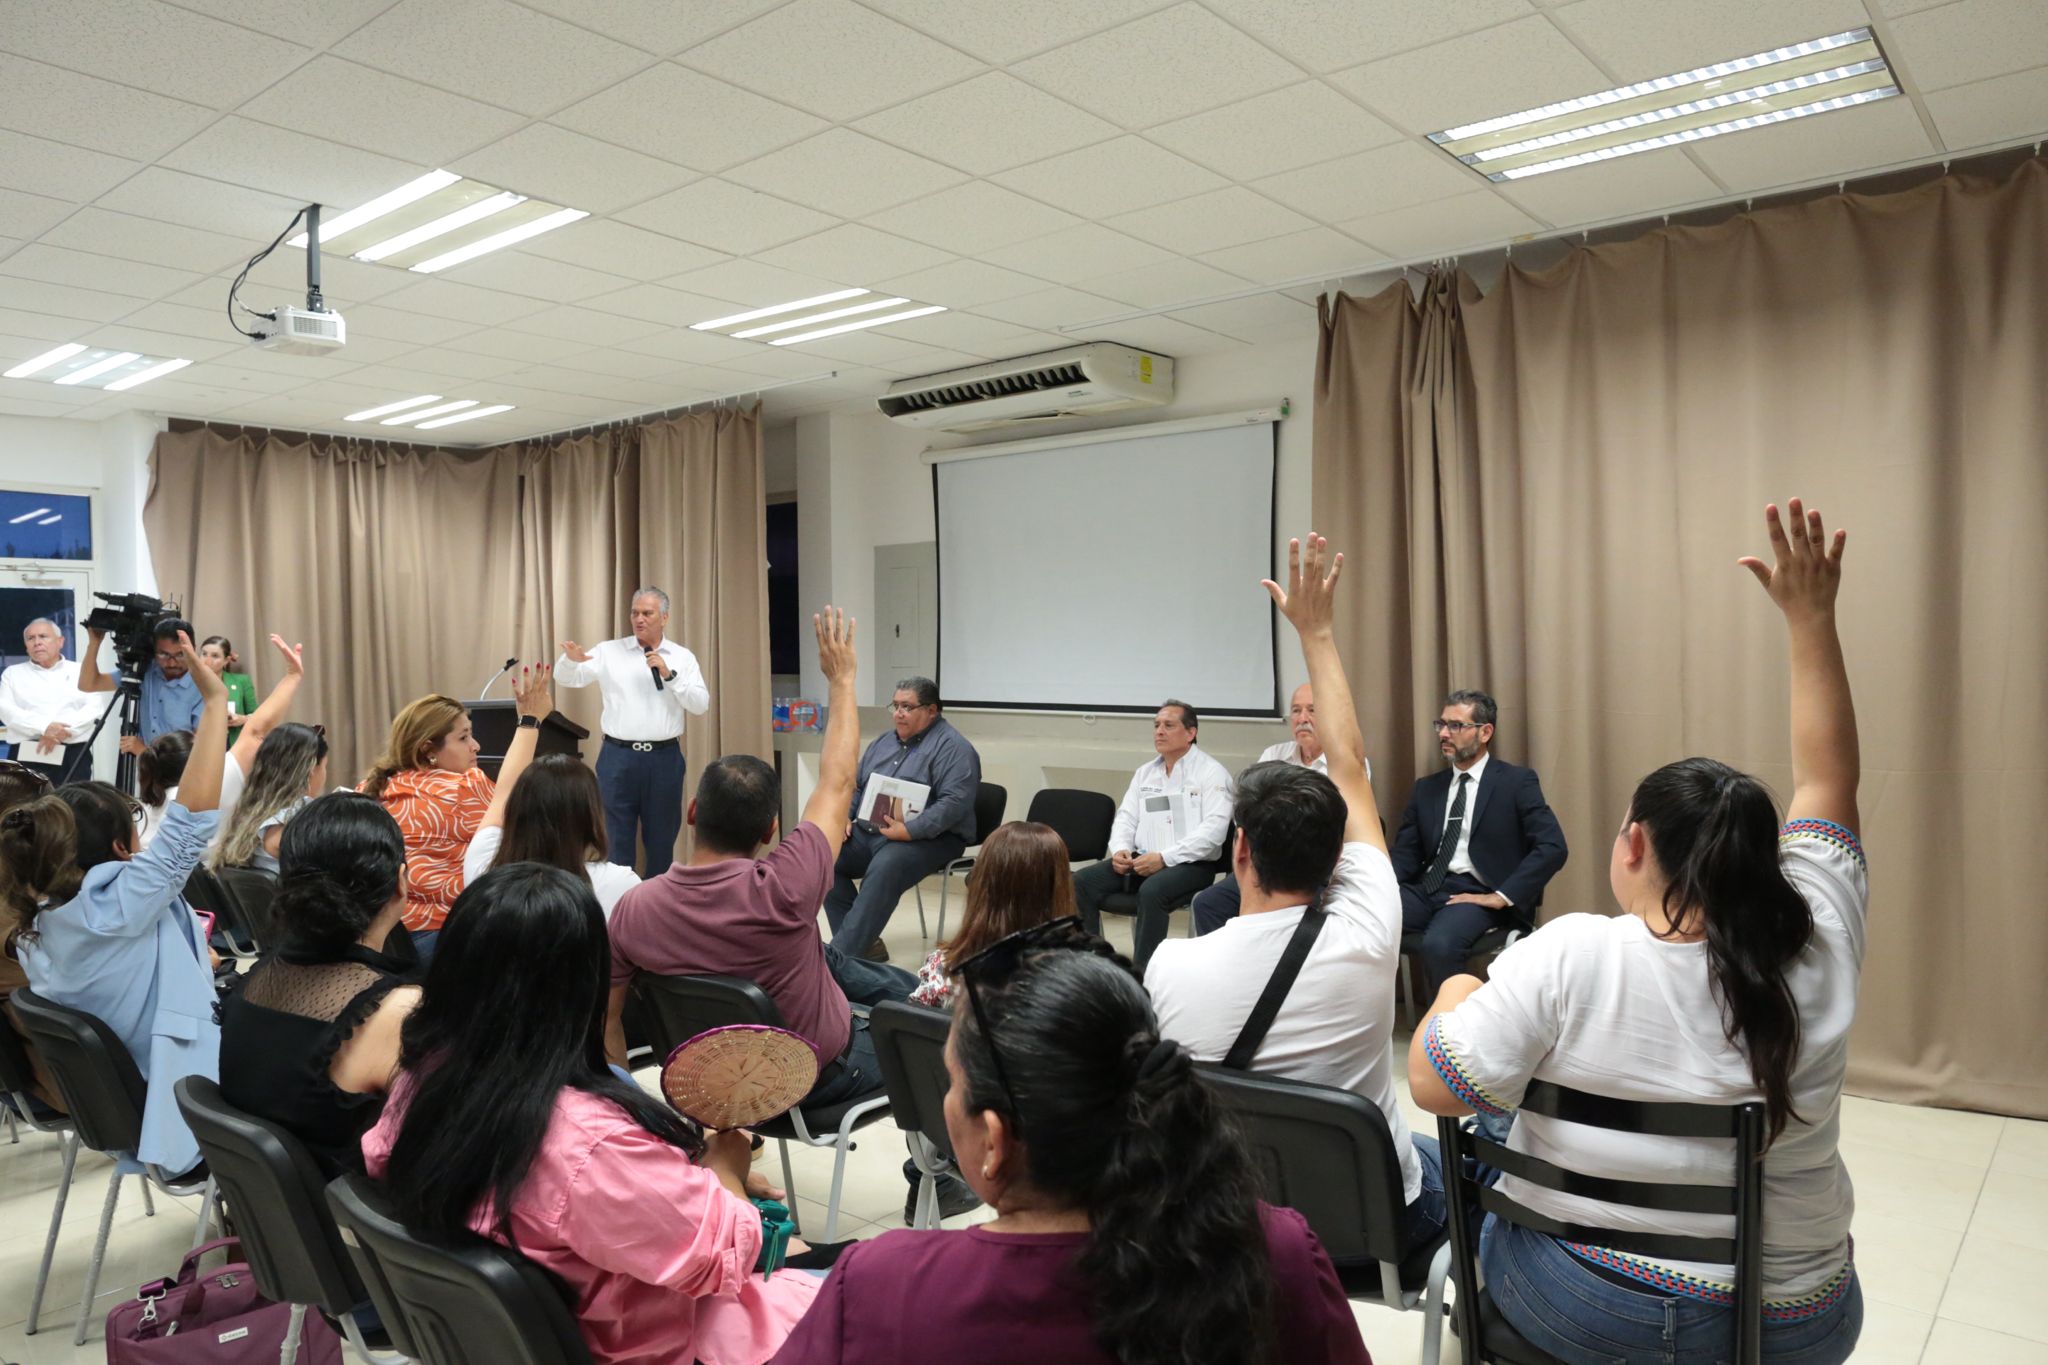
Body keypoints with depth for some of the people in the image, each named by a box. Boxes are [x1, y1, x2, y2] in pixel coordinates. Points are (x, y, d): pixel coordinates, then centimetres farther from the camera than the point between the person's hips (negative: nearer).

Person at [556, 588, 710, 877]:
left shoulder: (682, 657, 5)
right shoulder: (609, 651, 4)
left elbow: (701, 705, -3)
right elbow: (566, 679, -1)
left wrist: (669, 675, -14)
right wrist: (571, 659, -23)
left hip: (664, 758, 1)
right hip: (619, 756, -1)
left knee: (662, 837, 11)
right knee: (616, 837, 3)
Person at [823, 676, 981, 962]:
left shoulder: (952, 747, -7)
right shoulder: (884, 741, 19)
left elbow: (955, 802, -20)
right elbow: (855, 786, 25)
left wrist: (909, 830, -28)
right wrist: (844, 817, 5)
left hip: (928, 839, -8)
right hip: (868, 833, 8)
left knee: (884, 869, -35)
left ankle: (843, 952, -35)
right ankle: (862, 943, -13)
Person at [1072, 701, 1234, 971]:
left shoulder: (1212, 773, -3)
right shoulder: (1144, 772, 18)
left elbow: (1213, 829, -14)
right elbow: (1126, 817, 16)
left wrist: (1163, 858, -21)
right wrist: (1120, 850, -7)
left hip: (1190, 864, -6)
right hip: (1140, 858, 6)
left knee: (1152, 890, -37)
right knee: (1081, 882, -14)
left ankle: (1142, 972, -27)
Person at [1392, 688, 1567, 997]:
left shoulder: (1517, 782, 2)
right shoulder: (1426, 788, 18)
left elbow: (1552, 847, -8)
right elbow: (1406, 854, 13)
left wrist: (1502, 896, -14)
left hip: (1476, 894, -4)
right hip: (1426, 889, 4)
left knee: (1439, 944, -36)